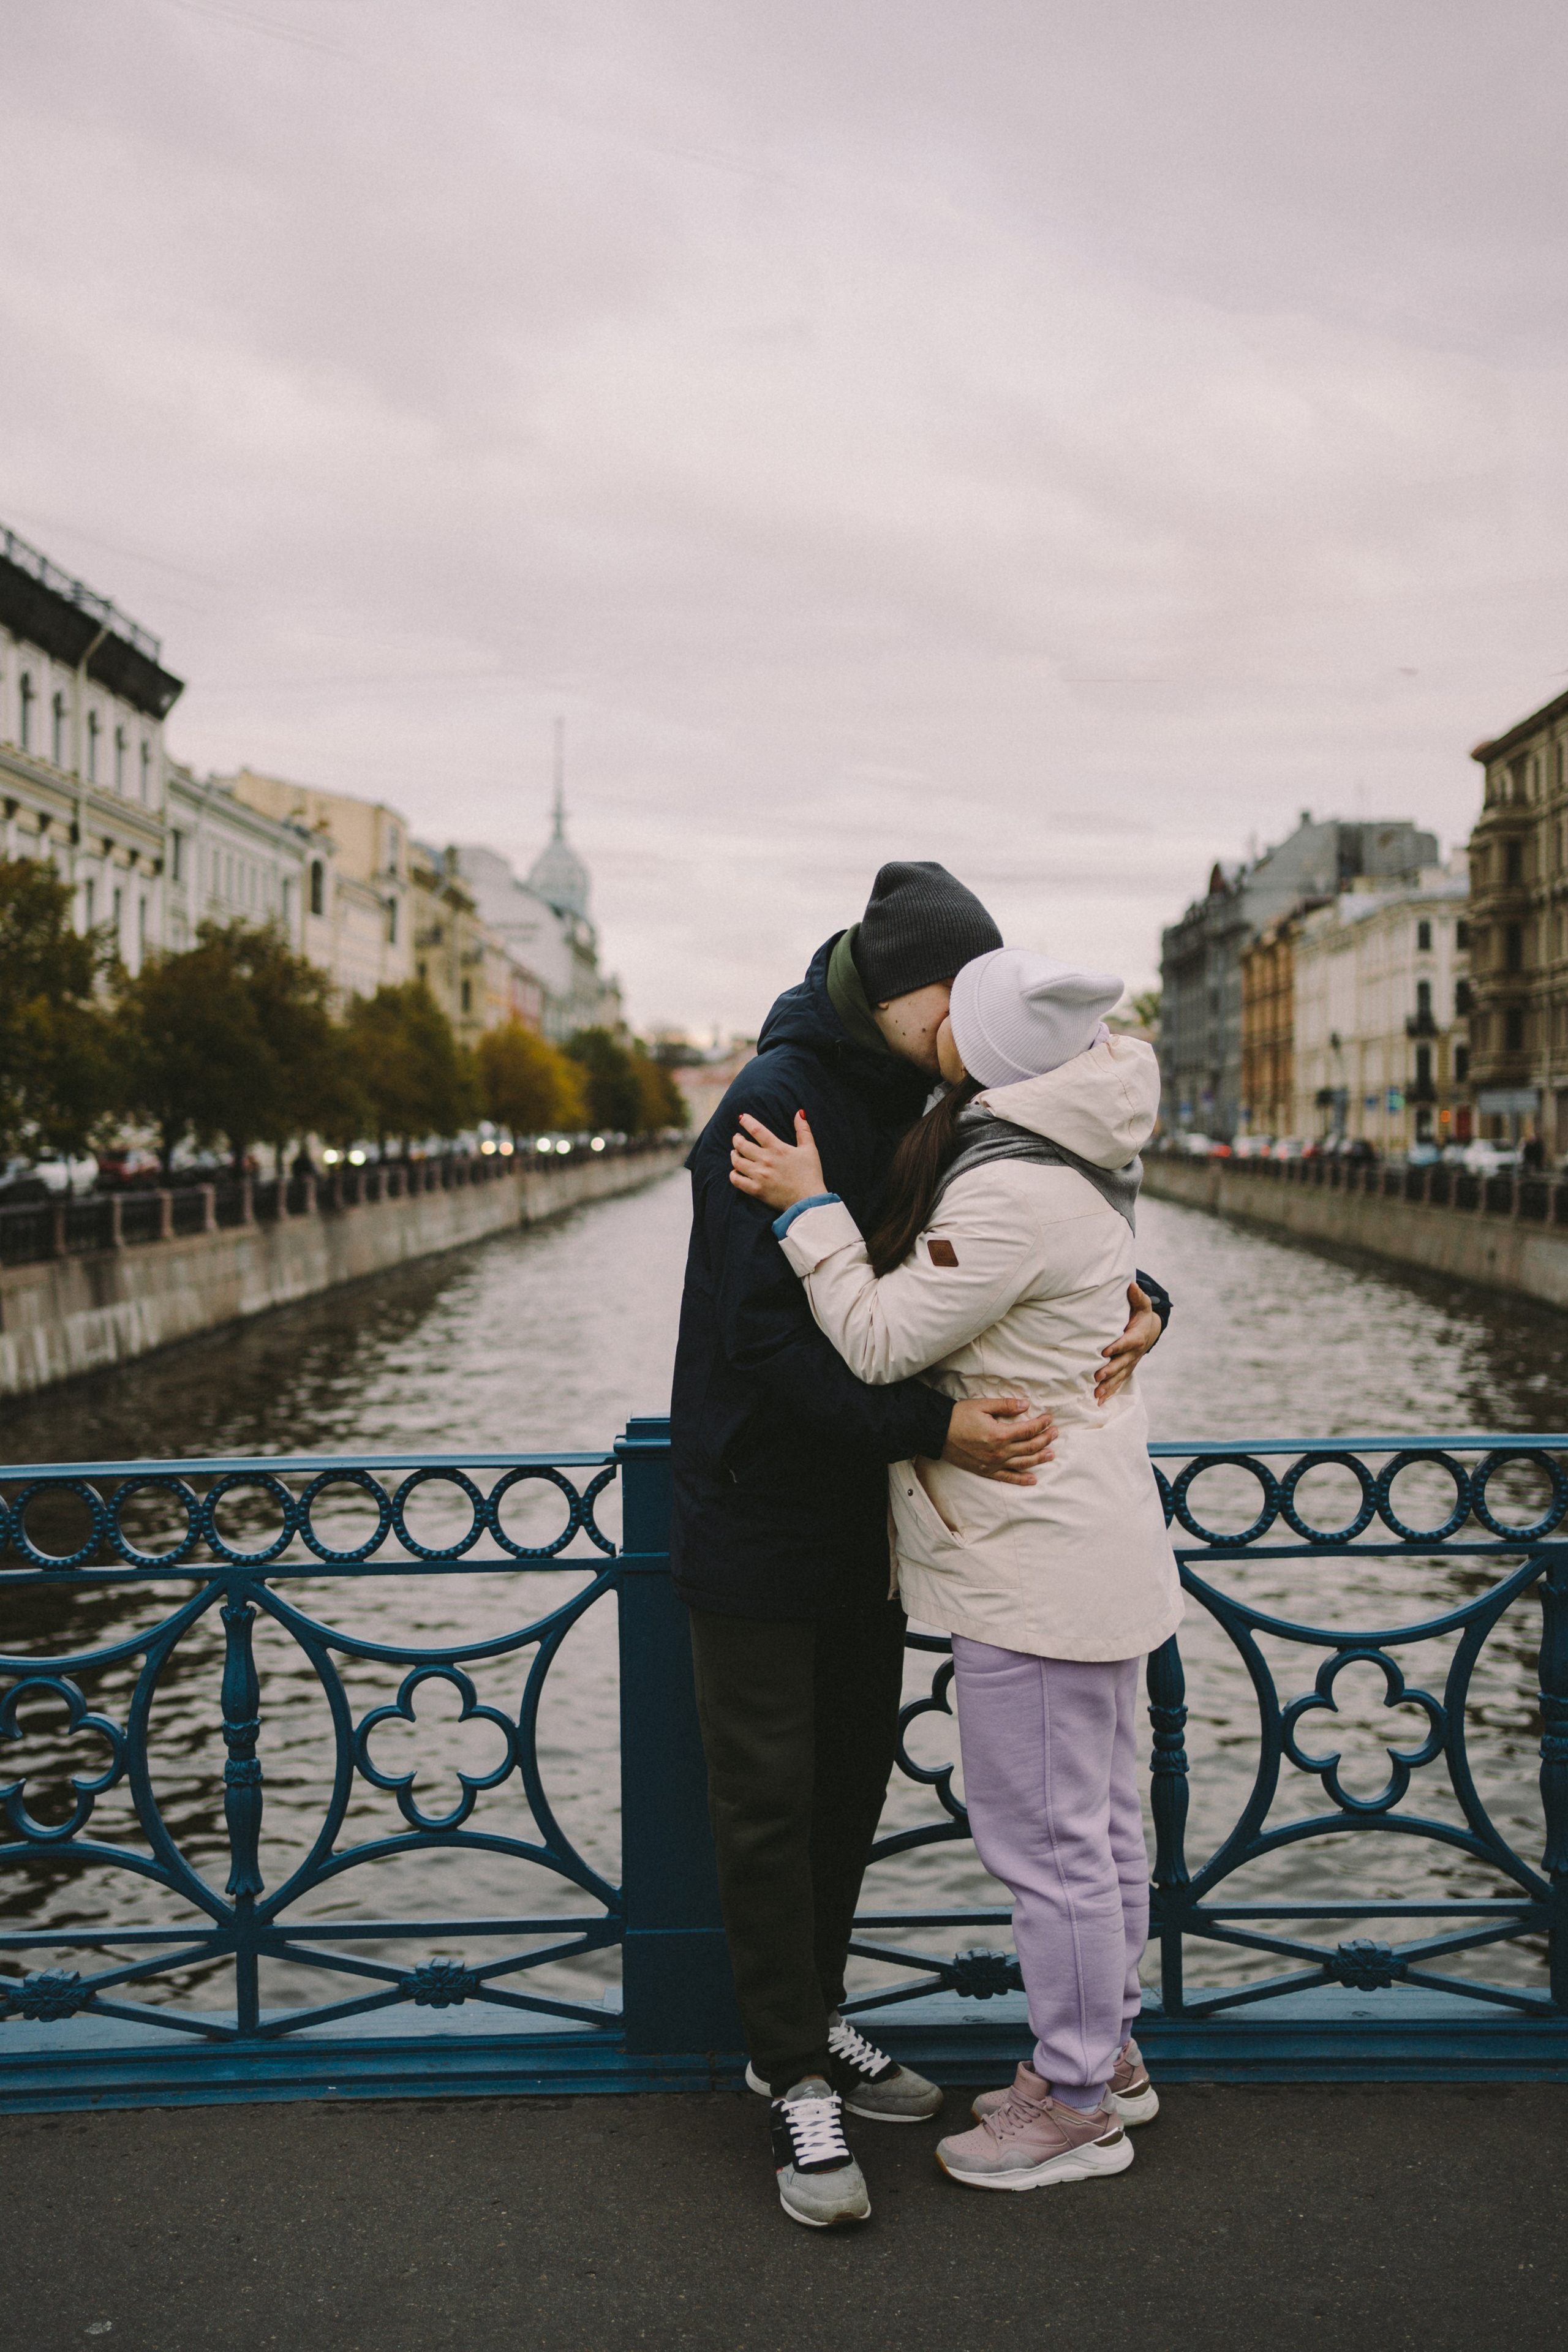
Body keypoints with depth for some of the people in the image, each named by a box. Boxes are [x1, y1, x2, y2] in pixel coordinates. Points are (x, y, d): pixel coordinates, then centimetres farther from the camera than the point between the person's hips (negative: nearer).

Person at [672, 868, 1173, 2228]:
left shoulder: (926, 1110, 5)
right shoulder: (779, 1103, -20)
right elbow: (762, 1337, -26)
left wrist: (1140, 1300, -11)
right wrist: (932, 1427, -33)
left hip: (862, 1511, 8)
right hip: (758, 1511, -8)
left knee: (854, 1774, 17)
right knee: (771, 1798, 2)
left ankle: (806, 2022, 34)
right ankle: (798, 2081, 15)